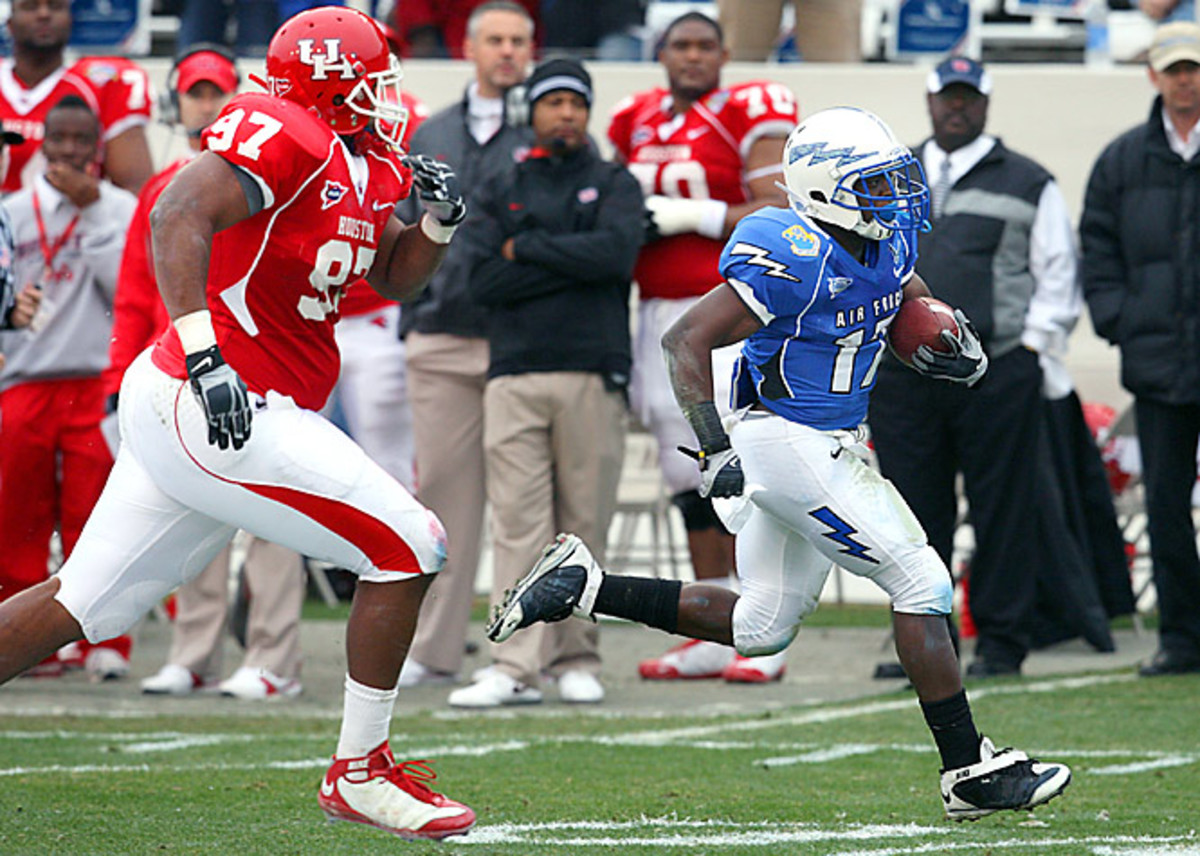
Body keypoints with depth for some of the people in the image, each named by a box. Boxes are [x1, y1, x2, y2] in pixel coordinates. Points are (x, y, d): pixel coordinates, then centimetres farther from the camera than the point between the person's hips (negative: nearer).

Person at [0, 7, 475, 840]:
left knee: (76, 606, 13)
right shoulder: (286, 138, -12)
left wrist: (438, 219, 10)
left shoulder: (370, 169, 16)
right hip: (220, 405, -10)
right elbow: (179, 215, -25)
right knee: (407, 547, -6)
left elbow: (392, 277, 30)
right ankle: (360, 771, 2)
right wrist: (204, 353, -32)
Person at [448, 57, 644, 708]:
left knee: (584, 524, 0)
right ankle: (516, 668, -11)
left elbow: (616, 252, -9)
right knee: (518, 523, -7)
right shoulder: (500, 194, 16)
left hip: (592, 374, -1)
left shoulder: (614, 185, 12)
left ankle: (576, 661, 7)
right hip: (514, 373, 1)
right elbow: (483, 281, 1)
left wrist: (527, 248, -3)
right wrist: (571, 261, -5)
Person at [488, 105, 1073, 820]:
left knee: (762, 627, 15)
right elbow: (688, 340, -21)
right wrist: (713, 448, -28)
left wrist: (951, 347, 0)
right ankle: (970, 773, 0)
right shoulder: (797, 260, -22)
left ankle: (585, 585, 19)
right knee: (921, 583, -7)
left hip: (834, 442, 10)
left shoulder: (889, 241, 3)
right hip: (790, 443, -10)